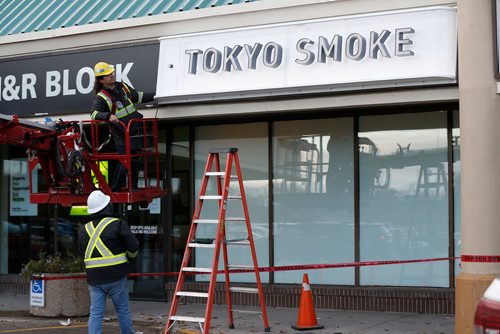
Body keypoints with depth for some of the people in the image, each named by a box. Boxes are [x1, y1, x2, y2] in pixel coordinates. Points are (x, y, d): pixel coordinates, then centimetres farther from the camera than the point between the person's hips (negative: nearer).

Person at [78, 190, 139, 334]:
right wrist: (131, 255, 15)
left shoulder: (83, 229, 8)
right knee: (123, 310, 10)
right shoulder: (118, 224, -8)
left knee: (95, 314, 3)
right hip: (116, 278, -4)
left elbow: (83, 253, 14)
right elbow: (133, 246, -7)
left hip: (94, 279, 4)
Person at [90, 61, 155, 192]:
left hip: (135, 131, 7)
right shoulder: (101, 97, -12)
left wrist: (154, 96, 22)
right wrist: (108, 116, -44)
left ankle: (133, 188, 23)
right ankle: (114, 190, -1)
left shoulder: (123, 87, 10)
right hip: (121, 136, -7)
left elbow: (138, 96, 25)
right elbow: (94, 113, -27)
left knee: (135, 161, 12)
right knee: (125, 162, -12)